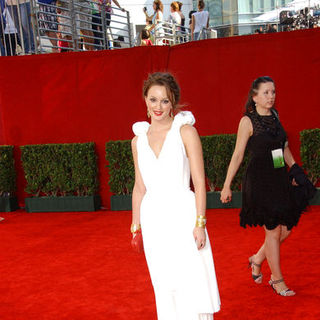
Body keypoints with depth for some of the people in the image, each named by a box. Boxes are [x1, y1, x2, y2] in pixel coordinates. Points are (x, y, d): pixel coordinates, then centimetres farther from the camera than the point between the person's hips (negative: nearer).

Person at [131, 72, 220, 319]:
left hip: (182, 217, -4)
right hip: (154, 221, 4)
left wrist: (200, 223, -12)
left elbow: (199, 182, -7)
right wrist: (136, 226, 15)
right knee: (164, 289, 11)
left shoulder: (186, 131, -4)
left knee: (193, 286, -2)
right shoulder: (139, 139, 9)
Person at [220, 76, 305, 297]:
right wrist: (227, 185, -7)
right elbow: (238, 155, -7)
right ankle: (277, 280, 13)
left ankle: (257, 260, 30)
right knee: (273, 231, -2)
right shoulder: (248, 121, -8)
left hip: (280, 179, 7)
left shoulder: (275, 116, 11)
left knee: (287, 229, 7)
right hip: (259, 181, -7)